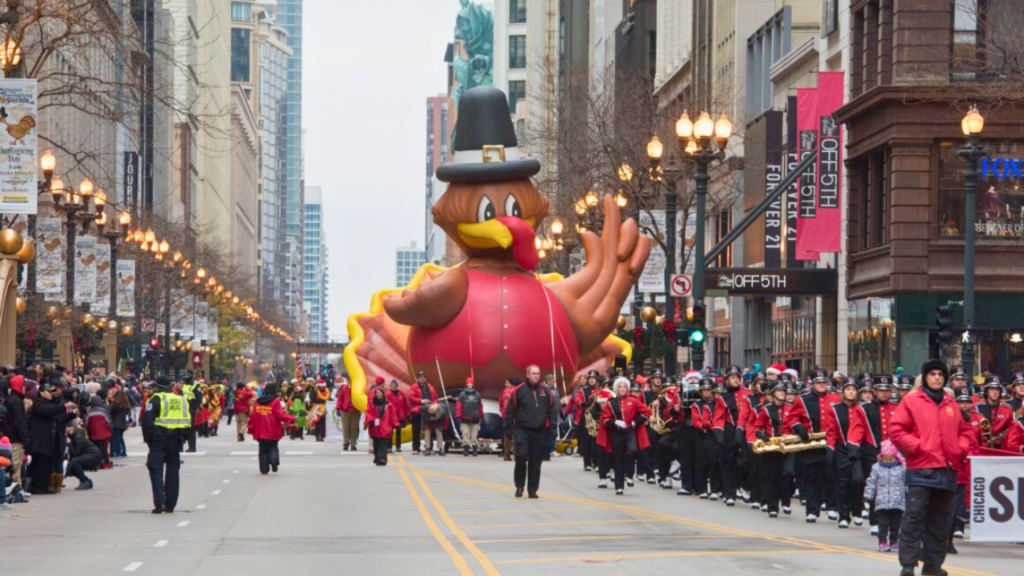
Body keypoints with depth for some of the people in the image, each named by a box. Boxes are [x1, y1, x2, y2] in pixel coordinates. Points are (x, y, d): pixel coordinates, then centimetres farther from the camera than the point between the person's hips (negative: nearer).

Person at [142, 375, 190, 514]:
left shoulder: (156, 399, -8)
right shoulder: (181, 400, 11)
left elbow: (147, 420, -14)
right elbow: (188, 422, 13)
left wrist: (148, 438, -6)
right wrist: (183, 438, 14)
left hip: (159, 441, -5)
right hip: (176, 441, 5)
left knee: (156, 471, -3)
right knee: (172, 471, 12)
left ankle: (159, 504, -14)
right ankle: (170, 505, 14)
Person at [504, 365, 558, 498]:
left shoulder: (546, 391, 7)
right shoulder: (519, 390, -1)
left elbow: (552, 409, 10)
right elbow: (511, 409, 0)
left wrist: (552, 426, 0)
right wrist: (509, 426, -4)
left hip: (540, 431, 3)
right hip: (522, 430, -3)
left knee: (536, 461, 5)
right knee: (521, 457, -12)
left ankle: (532, 490, 13)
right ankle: (519, 486, 6)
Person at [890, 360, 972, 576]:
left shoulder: (952, 404, 14)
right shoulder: (911, 401, 0)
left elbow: (964, 430, 21)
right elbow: (896, 430, -5)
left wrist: (960, 449, 2)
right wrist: (918, 447, -13)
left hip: (947, 470, 5)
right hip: (920, 470, -5)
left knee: (940, 521, 10)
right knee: (914, 517, -10)